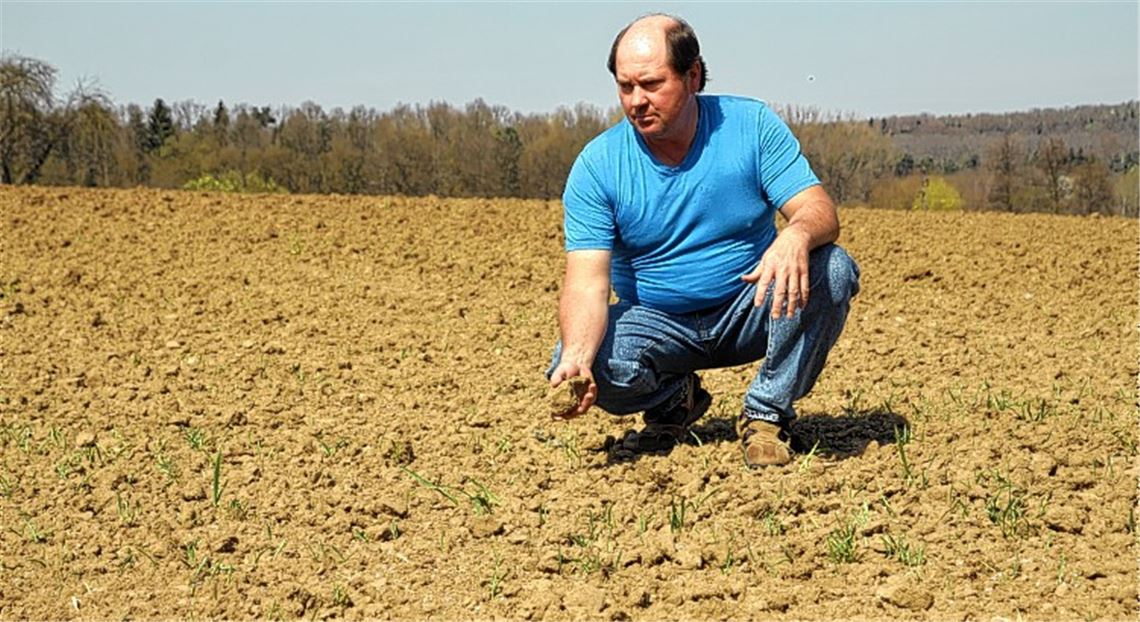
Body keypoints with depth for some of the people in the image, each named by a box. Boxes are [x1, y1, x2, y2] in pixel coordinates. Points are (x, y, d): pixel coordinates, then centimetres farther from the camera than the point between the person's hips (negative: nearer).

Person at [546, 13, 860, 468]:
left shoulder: (751, 125, -9)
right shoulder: (597, 166, -10)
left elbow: (821, 211, -16)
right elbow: (587, 280, -18)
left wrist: (797, 236, -42)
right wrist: (576, 356, -39)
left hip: (751, 311, 0)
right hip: (658, 324, 0)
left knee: (831, 270, -27)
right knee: (586, 368, -29)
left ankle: (765, 415, -10)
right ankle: (675, 400, 6)